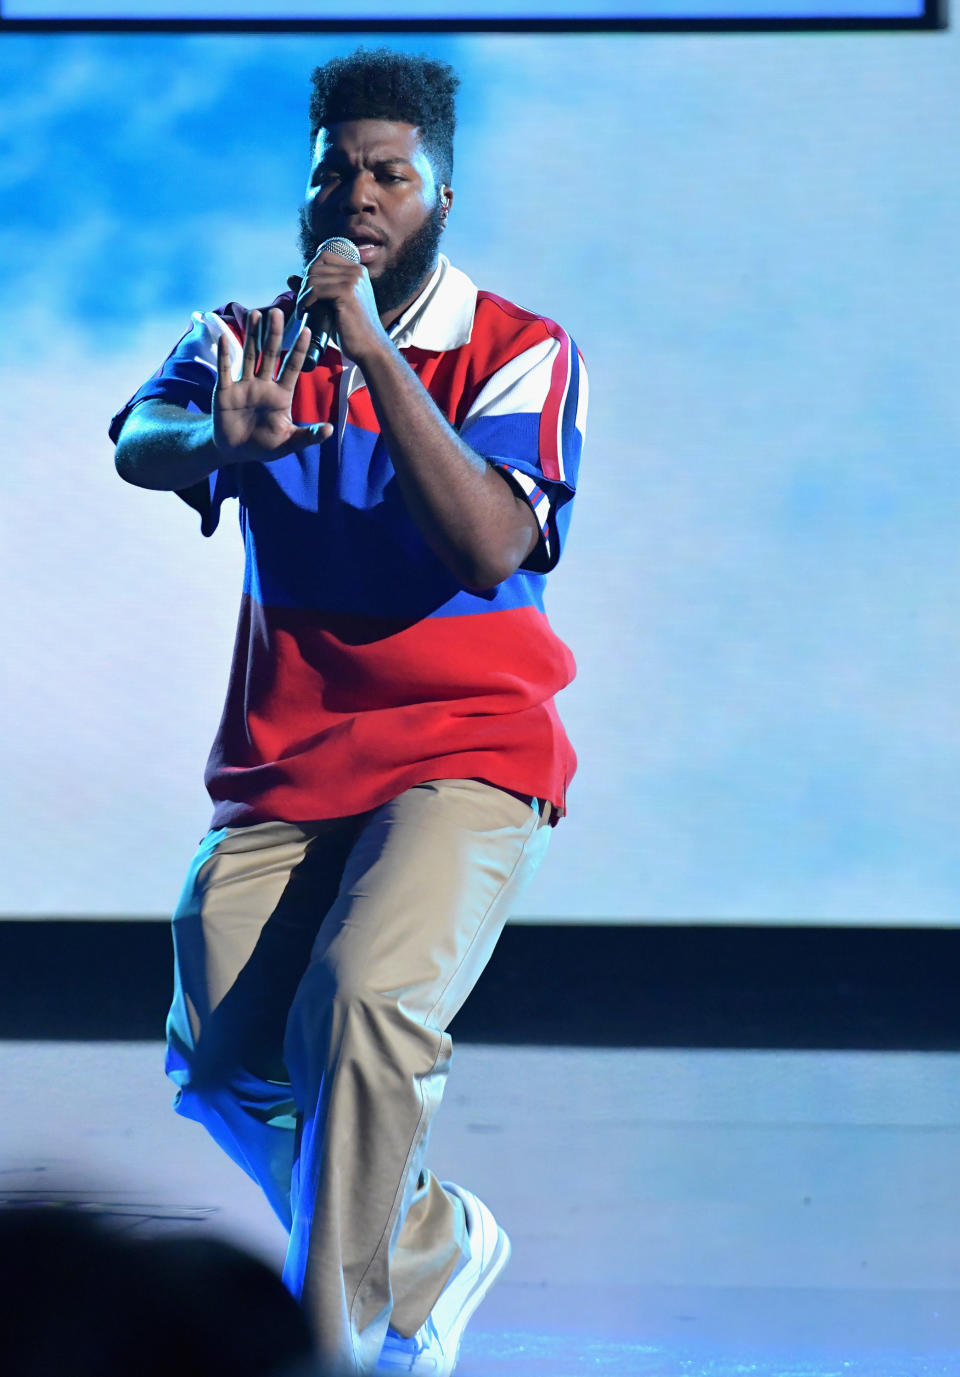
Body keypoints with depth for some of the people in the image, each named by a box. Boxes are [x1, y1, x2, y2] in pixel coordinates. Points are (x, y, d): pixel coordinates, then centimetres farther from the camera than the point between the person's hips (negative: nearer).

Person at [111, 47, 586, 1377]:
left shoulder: (521, 353, -6)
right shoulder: (250, 339, 4)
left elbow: (488, 548, -22)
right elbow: (139, 443, -16)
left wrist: (376, 352, -27)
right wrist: (224, 439, -40)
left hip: (465, 748, -4)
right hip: (282, 755, 5)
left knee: (364, 998, -28)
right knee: (224, 1065, -1)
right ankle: (434, 1246, 26)